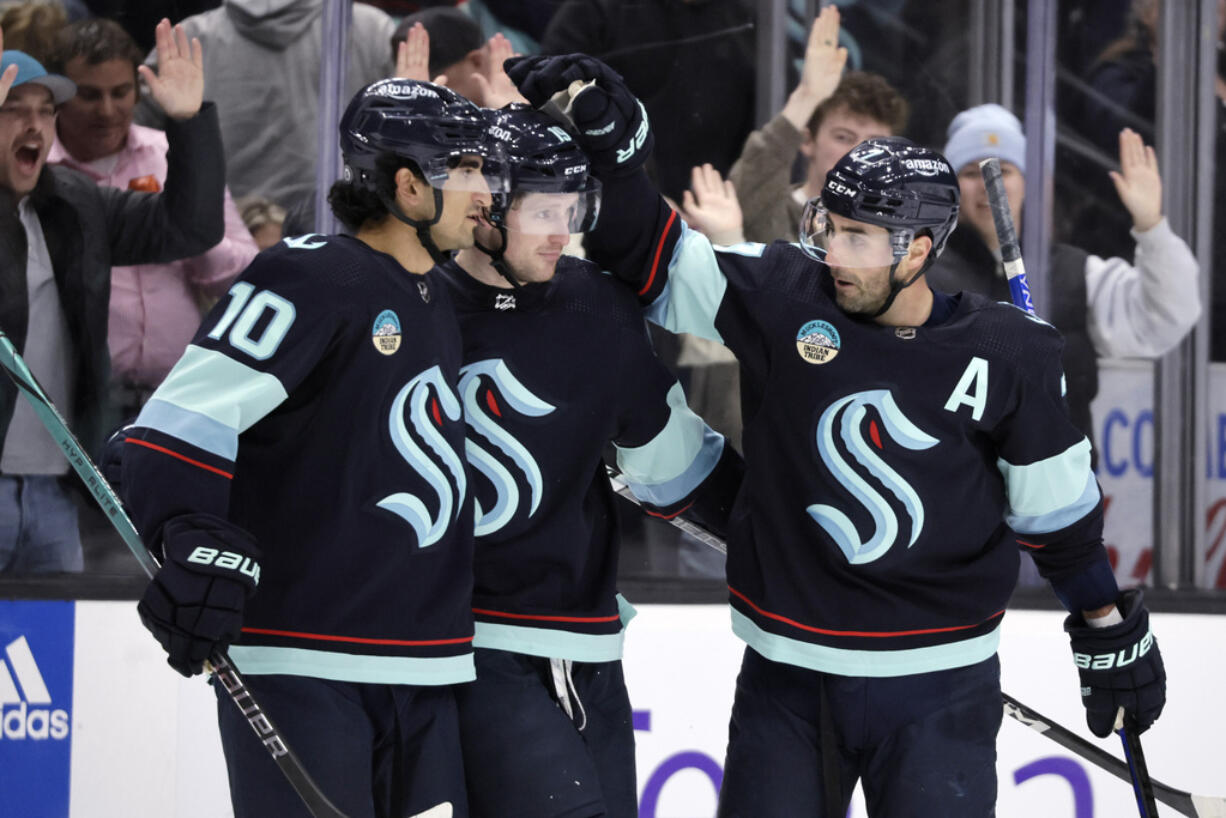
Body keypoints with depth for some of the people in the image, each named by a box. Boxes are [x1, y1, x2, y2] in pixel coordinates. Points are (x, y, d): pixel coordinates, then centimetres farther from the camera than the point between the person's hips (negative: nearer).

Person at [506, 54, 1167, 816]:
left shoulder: (1007, 354, -8)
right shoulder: (784, 297, -6)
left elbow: (1059, 507, 3)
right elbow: (653, 255, -1)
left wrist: (1112, 628, 9)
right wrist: (608, 146, -15)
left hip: (938, 686, -2)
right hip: (788, 672, 2)